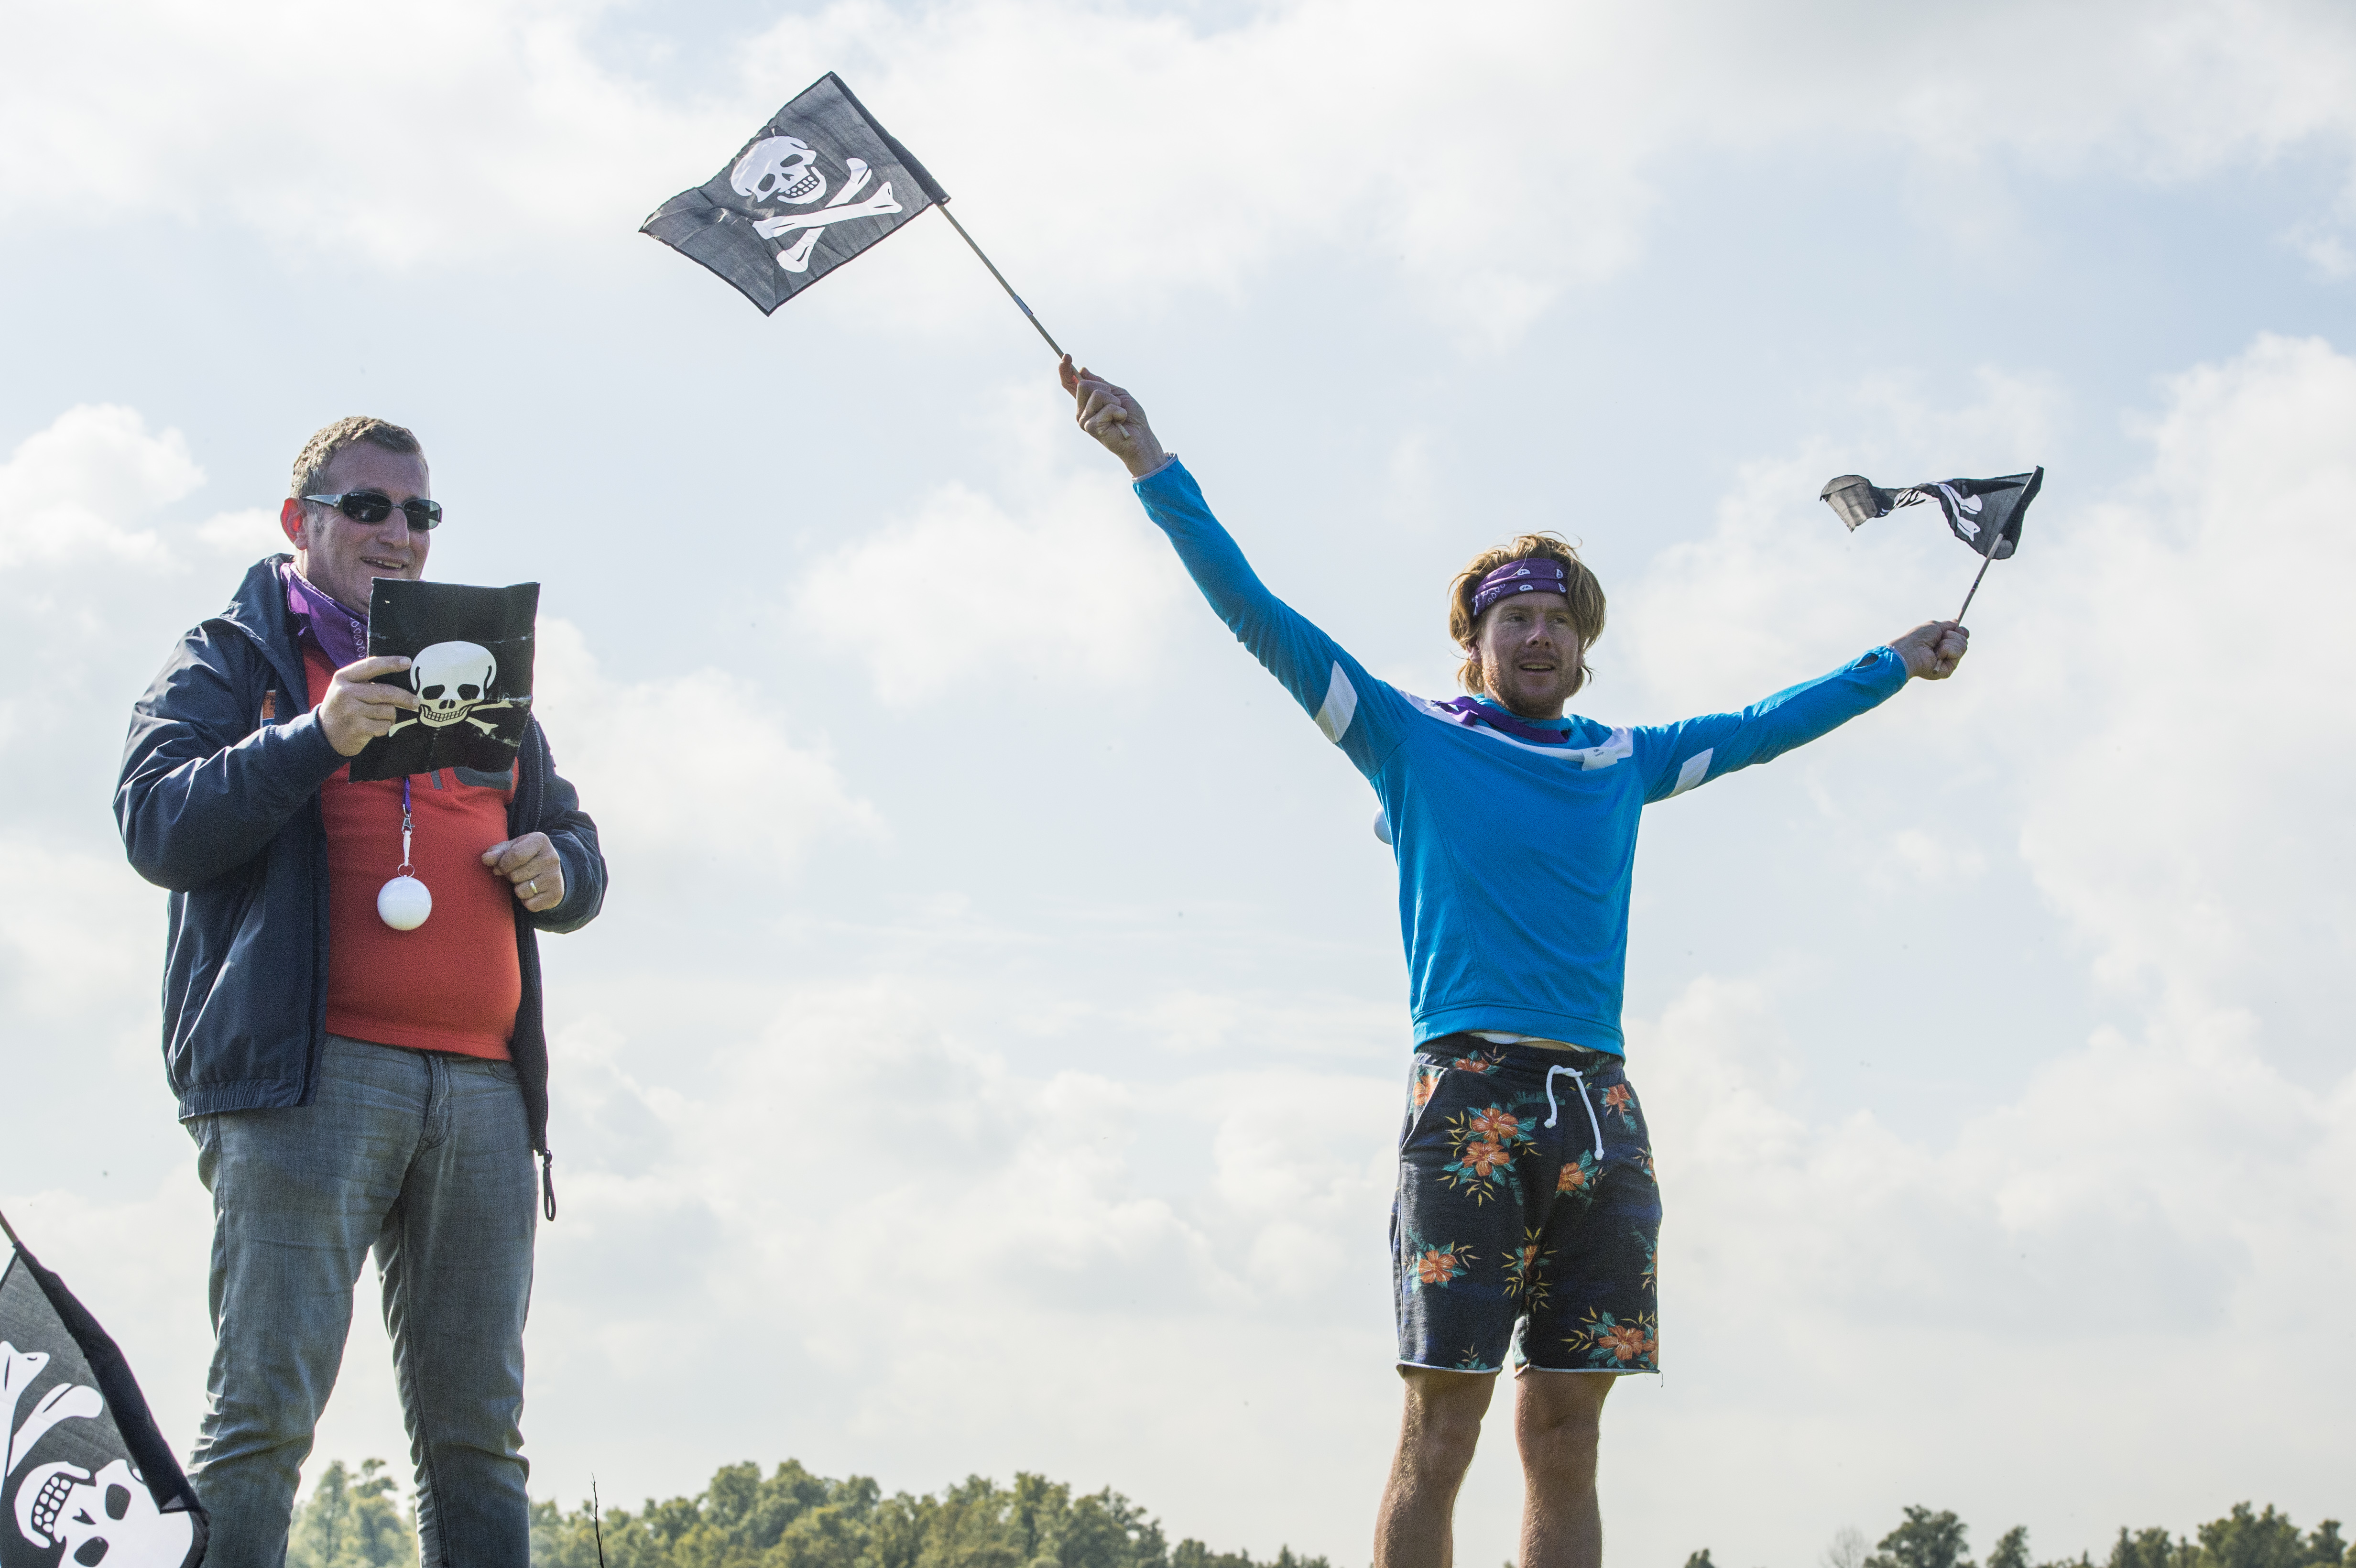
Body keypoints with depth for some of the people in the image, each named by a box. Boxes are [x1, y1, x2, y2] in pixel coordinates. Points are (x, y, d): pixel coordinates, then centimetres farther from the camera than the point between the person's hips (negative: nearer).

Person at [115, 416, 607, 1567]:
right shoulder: (229, 660, 11)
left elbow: (573, 842, 29)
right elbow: (155, 824, -3)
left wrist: (559, 871, 4)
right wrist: (318, 738, -15)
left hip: (482, 1082, 5)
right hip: (308, 1075, -5)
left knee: (478, 1428, 3)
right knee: (266, 1406, -13)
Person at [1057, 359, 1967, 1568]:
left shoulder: (1622, 765, 21)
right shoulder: (1413, 741, 10)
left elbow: (1765, 727, 36)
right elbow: (1256, 614, 5)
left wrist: (1897, 665, 43)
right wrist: (1153, 466, -1)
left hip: (1598, 1110, 4)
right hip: (1468, 1093, -4)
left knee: (1565, 1431, 2)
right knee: (1442, 1426, -10)